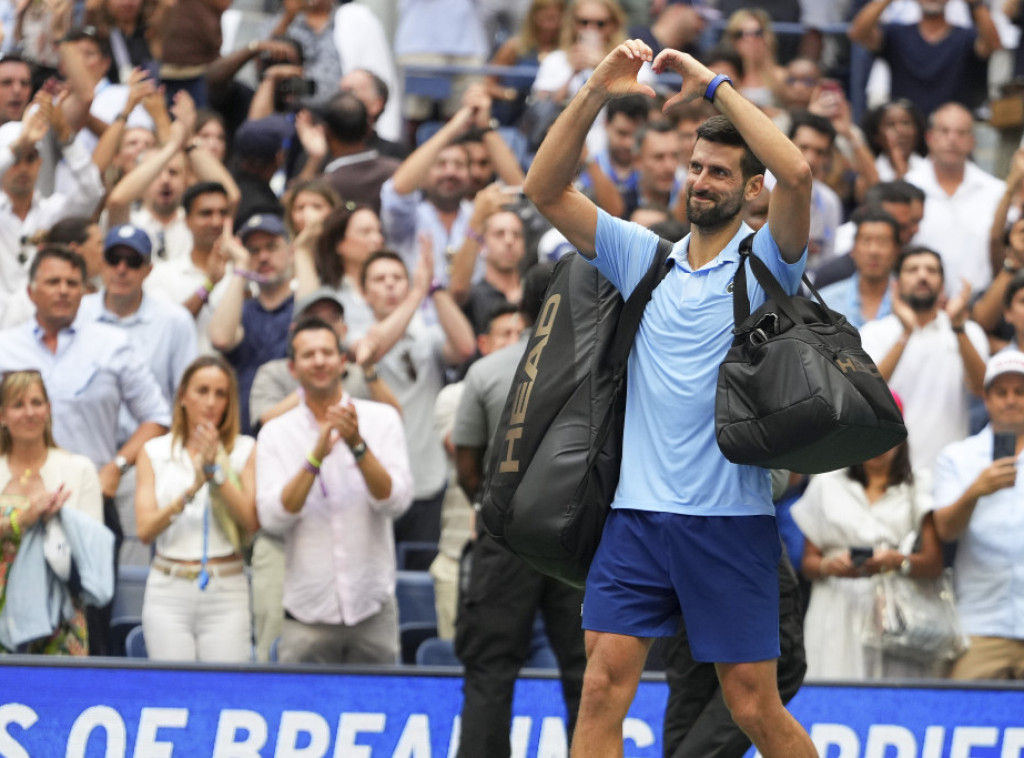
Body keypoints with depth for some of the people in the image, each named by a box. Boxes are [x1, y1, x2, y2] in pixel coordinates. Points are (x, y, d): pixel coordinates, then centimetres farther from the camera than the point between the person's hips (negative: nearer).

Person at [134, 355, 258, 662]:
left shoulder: (244, 450, 7)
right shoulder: (155, 452, 10)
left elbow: (251, 521, -4)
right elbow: (145, 529, 0)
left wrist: (216, 470, -10)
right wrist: (191, 491, -12)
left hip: (226, 593, -1)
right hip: (168, 592, 1)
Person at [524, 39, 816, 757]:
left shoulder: (765, 261, 0)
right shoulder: (643, 256, 12)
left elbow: (796, 173, -19)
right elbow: (545, 188, 6)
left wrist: (714, 85, -14)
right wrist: (595, 93, -6)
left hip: (731, 521, -3)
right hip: (638, 511, 3)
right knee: (603, 688, -7)